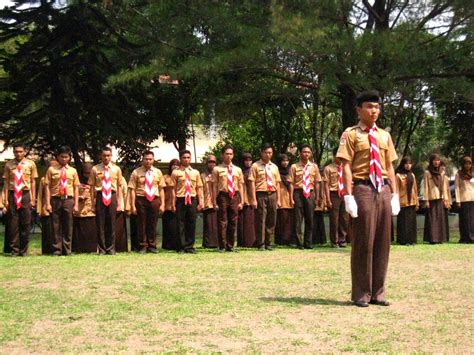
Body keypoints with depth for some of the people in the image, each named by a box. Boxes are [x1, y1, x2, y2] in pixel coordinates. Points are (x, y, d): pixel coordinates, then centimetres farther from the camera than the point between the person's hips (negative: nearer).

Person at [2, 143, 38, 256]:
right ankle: (14, 250, 10)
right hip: (12, 195, 0)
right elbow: (6, 182, 4)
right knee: (13, 224, 1)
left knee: (26, 224, 2)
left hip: (25, 195, 0)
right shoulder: (9, 165, 4)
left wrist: (33, 199, 0)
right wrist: (6, 200, -1)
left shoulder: (30, 164, 2)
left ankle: (24, 250, 12)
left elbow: (33, 182, 4)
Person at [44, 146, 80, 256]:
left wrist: (76, 204, 1)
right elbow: (47, 187, 2)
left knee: (68, 226, 3)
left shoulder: (73, 171, 9)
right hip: (55, 200, -1)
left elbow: (76, 188, 8)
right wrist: (48, 203, -6)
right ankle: (57, 250, 7)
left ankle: (67, 250, 9)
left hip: (68, 200, 1)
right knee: (56, 226, 1)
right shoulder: (51, 170, 5)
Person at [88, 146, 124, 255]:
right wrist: (93, 203, -1)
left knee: (111, 224, 5)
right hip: (100, 197, -1)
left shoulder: (116, 169, 6)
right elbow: (92, 187, 3)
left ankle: (111, 249, 14)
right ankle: (102, 249, 10)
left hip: (112, 197, 1)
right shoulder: (95, 169, 2)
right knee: (100, 224, 1)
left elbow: (119, 187, 6)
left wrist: (119, 204, 1)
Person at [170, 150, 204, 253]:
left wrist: (200, 202, 3)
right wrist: (173, 203, -5)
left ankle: (190, 246, 10)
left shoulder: (195, 172, 12)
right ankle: (181, 247, 5)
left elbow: (199, 188, 12)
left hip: (192, 200, 3)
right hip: (181, 200, -2)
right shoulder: (176, 172, 3)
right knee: (181, 224, 0)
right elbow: (173, 189, 0)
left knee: (192, 224, 3)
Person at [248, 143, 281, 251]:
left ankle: (269, 244, 13)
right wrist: (254, 199, -12)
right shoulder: (255, 166, -1)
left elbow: (277, 184, 16)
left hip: (272, 195, 5)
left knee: (271, 221, 5)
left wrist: (278, 199, 9)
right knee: (260, 220, -4)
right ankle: (261, 244, 1)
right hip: (261, 195, -5)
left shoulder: (274, 167, 15)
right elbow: (252, 183, -5)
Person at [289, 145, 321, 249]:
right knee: (298, 219, -1)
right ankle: (299, 243, 6)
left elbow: (317, 183, 10)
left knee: (309, 219, 5)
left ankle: (308, 243, 14)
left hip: (310, 194, 2)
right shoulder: (294, 167, 0)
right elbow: (291, 183, -3)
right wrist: (291, 198, -8)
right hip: (298, 193, -2)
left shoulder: (314, 166, 9)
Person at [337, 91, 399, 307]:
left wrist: (394, 194, 8)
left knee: (382, 242, 7)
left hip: (383, 190, 6)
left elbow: (389, 167, 16)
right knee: (363, 242, -3)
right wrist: (348, 196, -15)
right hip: (363, 189, -6)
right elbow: (346, 167, -8)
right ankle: (361, 294, 7)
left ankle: (377, 292, 16)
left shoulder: (385, 136, 15)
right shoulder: (351, 134, -2)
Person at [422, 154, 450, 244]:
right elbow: (425, 187, -4)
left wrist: (446, 199, 8)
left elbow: (444, 186, 13)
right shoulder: (427, 173, -2)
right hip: (431, 199, -4)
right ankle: (432, 238, -3)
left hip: (440, 199, 4)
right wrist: (426, 200, -9)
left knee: (440, 218, 4)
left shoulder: (442, 172, 12)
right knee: (432, 219, -4)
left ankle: (440, 238, 9)